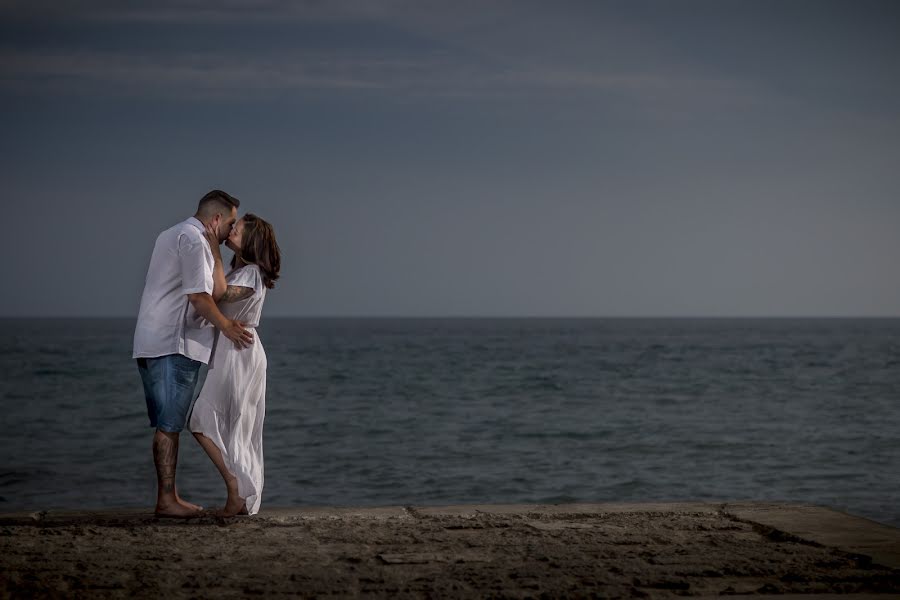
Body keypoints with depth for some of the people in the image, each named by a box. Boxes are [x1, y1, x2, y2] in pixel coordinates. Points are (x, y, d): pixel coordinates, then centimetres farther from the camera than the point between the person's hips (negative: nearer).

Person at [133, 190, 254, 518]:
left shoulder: (170, 235, 22)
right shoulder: (193, 239, -10)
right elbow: (198, 296, -17)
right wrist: (226, 325, -5)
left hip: (151, 344, 10)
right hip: (174, 344, -10)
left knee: (167, 425, 10)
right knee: (169, 425, -8)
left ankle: (167, 496, 12)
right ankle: (167, 499, -7)